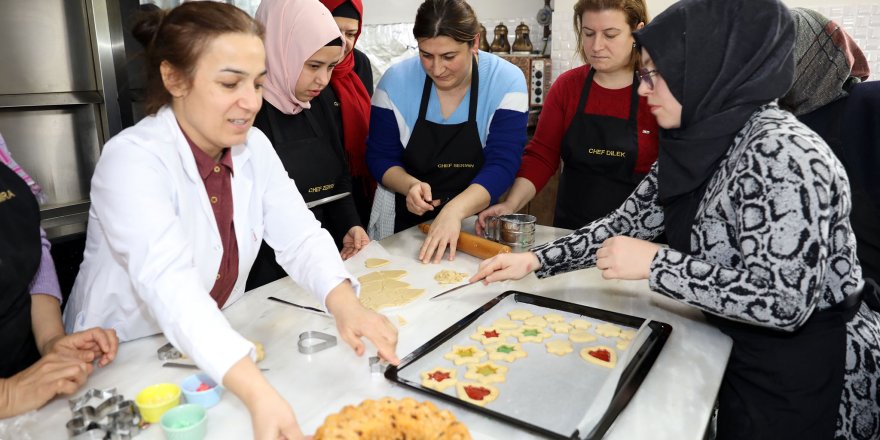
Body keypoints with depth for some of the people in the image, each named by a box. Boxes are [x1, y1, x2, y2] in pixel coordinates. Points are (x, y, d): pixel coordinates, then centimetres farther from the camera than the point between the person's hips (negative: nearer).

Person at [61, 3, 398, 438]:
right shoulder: (130, 160, -22)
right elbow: (170, 285, -34)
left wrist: (344, 304, -31)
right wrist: (261, 396, -46)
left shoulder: (254, 147, -4)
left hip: (217, 350, 5)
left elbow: (300, 237, -11)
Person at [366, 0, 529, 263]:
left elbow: (502, 164, -17)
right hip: (406, 223, 1)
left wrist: (455, 210, -33)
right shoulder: (396, 81, -7)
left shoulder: (506, 82, -11)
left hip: (477, 222, 0)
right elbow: (380, 157, 0)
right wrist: (410, 185, -20)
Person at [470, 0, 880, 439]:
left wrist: (655, 263, -27)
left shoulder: (780, 153, -28)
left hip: (802, 371, -7)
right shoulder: (698, 142, -2)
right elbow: (628, 222, 2)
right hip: (740, 349, 7)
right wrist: (534, 260, -7)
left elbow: (786, 300, -32)